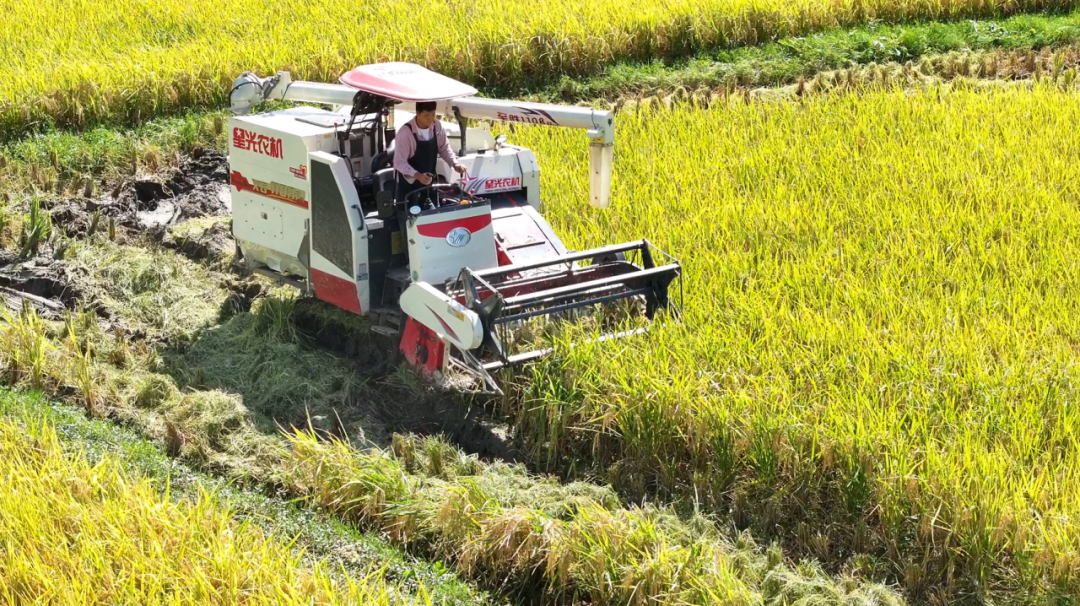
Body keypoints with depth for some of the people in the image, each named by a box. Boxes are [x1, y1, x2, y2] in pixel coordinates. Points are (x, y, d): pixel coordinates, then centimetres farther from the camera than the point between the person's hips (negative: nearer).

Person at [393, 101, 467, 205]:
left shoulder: (437, 126, -6)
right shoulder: (405, 133, -24)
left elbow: (444, 147, 8)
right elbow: (400, 162, -23)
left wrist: (455, 164, -9)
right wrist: (418, 175, -37)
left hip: (428, 182, 5)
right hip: (409, 184, -5)